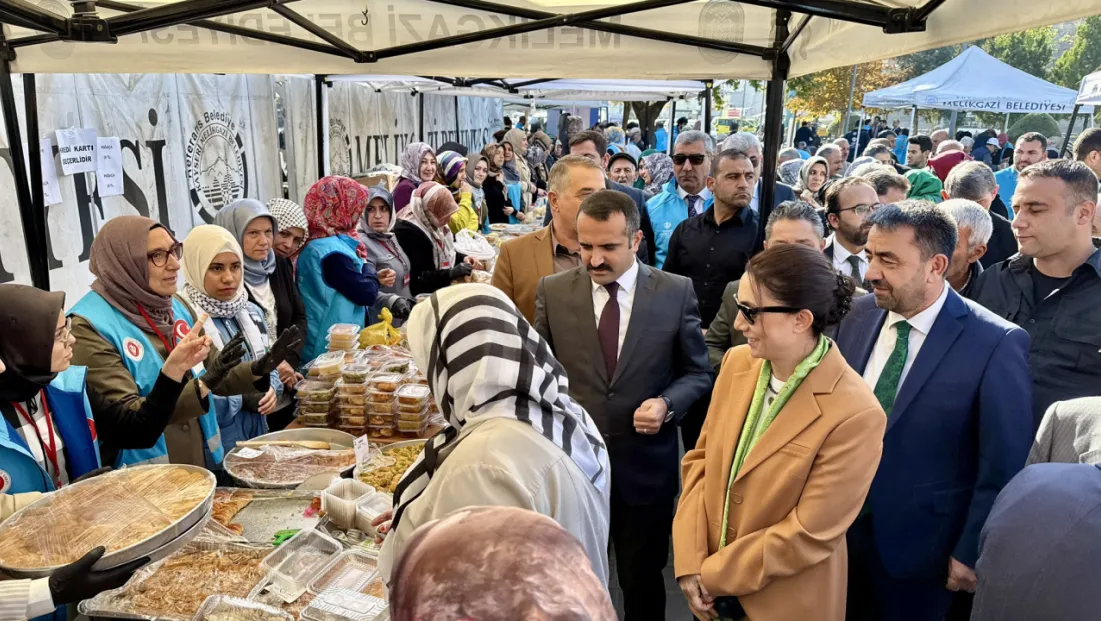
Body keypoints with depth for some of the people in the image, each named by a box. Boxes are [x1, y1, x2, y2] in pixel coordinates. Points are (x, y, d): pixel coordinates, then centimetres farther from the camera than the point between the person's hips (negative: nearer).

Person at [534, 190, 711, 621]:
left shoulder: (677, 292, -6)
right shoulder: (553, 291, -3)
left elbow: (697, 372, 2)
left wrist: (667, 404, -16)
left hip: (646, 465, 0)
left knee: (643, 583, 19)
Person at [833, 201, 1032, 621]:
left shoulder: (995, 343, -19)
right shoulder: (858, 314, -4)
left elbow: (1004, 466, -13)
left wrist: (971, 553, -8)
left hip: (919, 546, -4)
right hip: (839, 524, 4)